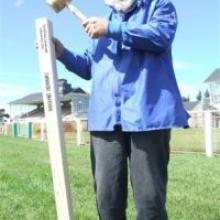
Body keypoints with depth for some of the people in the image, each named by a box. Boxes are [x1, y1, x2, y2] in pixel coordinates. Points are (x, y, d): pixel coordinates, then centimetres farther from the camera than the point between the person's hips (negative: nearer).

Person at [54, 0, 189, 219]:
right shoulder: (102, 24, 30)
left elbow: (162, 34, -8)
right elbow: (88, 68, 28)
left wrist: (112, 29, -8)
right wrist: (62, 53, 11)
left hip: (147, 113, -4)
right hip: (106, 117, 5)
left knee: (150, 197, 0)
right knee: (107, 197, 4)